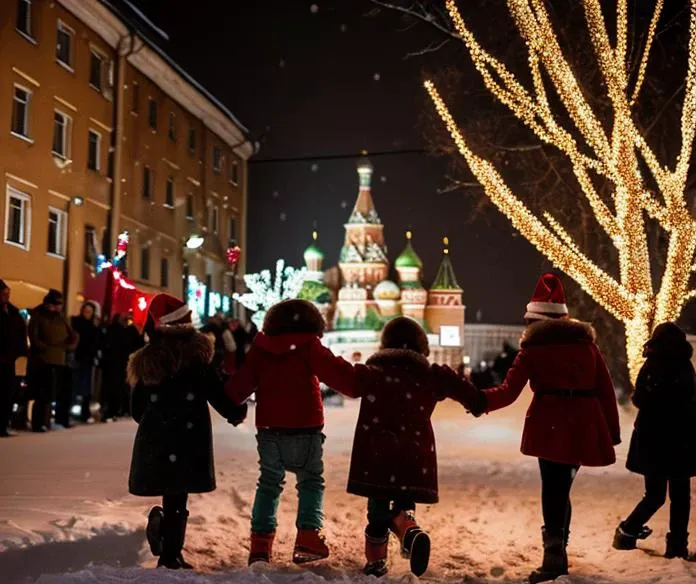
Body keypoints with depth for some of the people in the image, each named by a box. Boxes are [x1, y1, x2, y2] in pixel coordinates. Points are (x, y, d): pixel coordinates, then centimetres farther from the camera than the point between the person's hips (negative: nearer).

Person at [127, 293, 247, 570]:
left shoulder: (145, 360, 6)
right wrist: (236, 412, 15)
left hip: (155, 438, 4)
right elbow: (217, 393, -4)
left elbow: (137, 407, 11)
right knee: (177, 498, 1)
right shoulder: (197, 354, -7)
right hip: (188, 438, -4)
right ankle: (170, 555, 0)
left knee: (173, 494, 18)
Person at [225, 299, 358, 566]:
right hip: (305, 430, -3)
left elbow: (242, 382, 8)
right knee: (311, 481, 11)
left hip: (269, 429, 3)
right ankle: (308, 537, -4)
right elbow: (336, 372, -12)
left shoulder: (260, 348, 8)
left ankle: (261, 541, 9)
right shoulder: (309, 347, -3)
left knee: (269, 483, 16)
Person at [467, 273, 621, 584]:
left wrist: (481, 400, 1)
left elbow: (509, 391, -5)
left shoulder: (533, 346, 4)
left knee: (553, 489, 1)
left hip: (551, 423, -4)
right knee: (561, 486, 16)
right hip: (584, 423, 4)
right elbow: (605, 389, 11)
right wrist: (612, 429, 14)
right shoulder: (586, 341, 14)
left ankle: (555, 557, -7)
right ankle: (558, 552, 25)